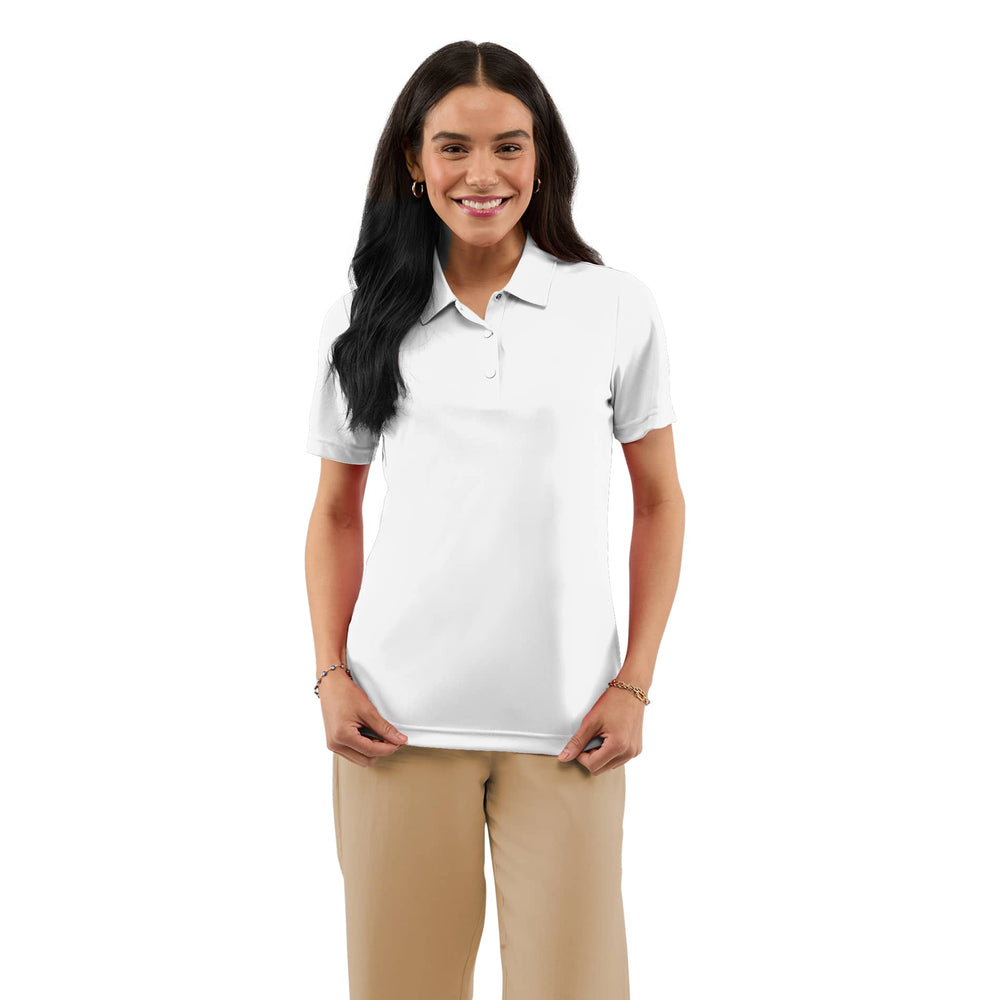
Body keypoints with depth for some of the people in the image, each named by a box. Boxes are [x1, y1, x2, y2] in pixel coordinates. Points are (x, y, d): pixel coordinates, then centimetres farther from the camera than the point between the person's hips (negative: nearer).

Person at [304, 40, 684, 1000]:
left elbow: (659, 502, 7)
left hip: (565, 728, -1)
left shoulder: (617, 307, 2)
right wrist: (330, 673, 1)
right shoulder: (364, 317, 6)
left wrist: (633, 684, 0)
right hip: (398, 722, 1)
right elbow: (335, 513, 12)